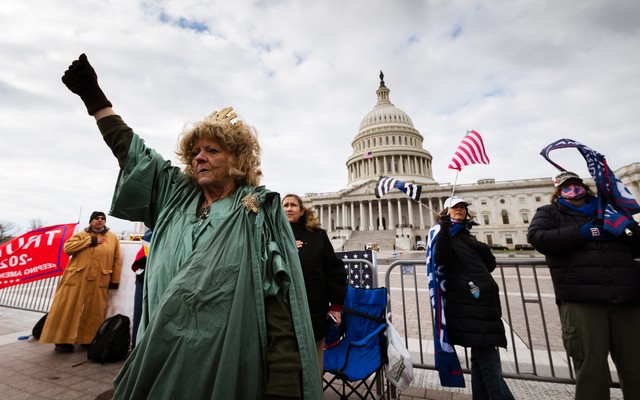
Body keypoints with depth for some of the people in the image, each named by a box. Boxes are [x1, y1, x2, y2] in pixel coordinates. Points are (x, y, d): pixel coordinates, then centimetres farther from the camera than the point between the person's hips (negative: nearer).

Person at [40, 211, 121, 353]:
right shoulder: (81, 234, 11)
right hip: (76, 277, 0)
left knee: (94, 311, 4)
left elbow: (117, 260, 6)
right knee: (69, 308, 2)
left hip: (99, 281, 0)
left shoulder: (113, 238, 9)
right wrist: (91, 240, -10)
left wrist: (115, 280, 1)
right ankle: (63, 340, 14)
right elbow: (67, 248, -7)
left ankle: (89, 340, 17)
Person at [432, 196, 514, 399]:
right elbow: (440, 260, -19)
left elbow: (490, 266, 19)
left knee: (481, 356, 13)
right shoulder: (446, 234, 0)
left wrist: (484, 250, 0)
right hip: (467, 303, -8)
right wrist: (444, 232, -28)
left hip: (482, 301, 8)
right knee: (489, 360, -8)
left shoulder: (468, 236, 22)